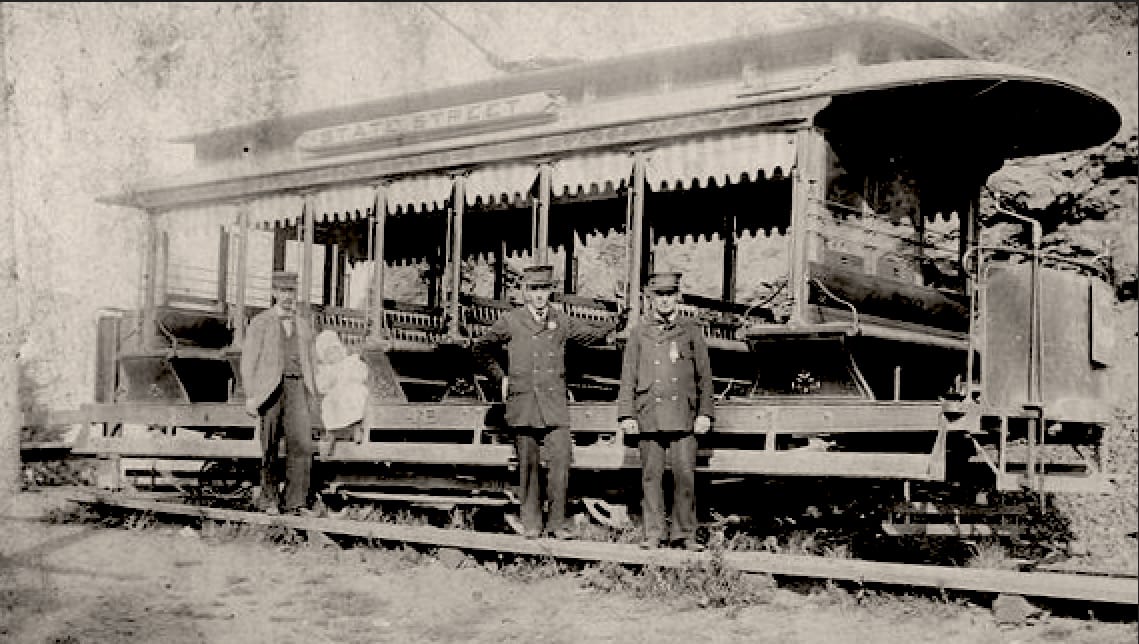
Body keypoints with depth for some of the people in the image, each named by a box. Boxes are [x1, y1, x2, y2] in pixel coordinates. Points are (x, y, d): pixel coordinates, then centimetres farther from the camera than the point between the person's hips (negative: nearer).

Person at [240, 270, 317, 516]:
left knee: (302, 443, -12)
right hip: (269, 389, -3)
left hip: (296, 388, 3)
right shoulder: (259, 323, 4)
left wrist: (309, 397, 18)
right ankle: (269, 499, 18)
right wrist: (250, 396, -9)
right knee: (271, 448, 3)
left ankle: (296, 501, -10)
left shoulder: (303, 326, 17)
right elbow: (248, 361, 0)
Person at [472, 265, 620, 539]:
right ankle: (531, 522, 13)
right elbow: (480, 349, 14)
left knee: (562, 458, -9)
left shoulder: (562, 321, 9)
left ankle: (556, 521, 1)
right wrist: (500, 378, 11)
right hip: (522, 402, -1)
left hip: (555, 403, 1)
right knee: (528, 464, 2)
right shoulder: (510, 321, 3)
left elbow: (593, 334, 23)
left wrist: (616, 322, 11)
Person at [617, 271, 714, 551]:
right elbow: (628, 376, 9)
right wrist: (626, 415, 2)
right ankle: (653, 533, 10)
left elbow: (704, 375, 9)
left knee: (685, 475, -4)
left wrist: (704, 413, 2)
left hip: (683, 416, 0)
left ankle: (684, 533, 6)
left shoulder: (691, 331, 8)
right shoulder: (638, 333, 9)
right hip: (649, 416, 1)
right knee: (651, 476, 2)